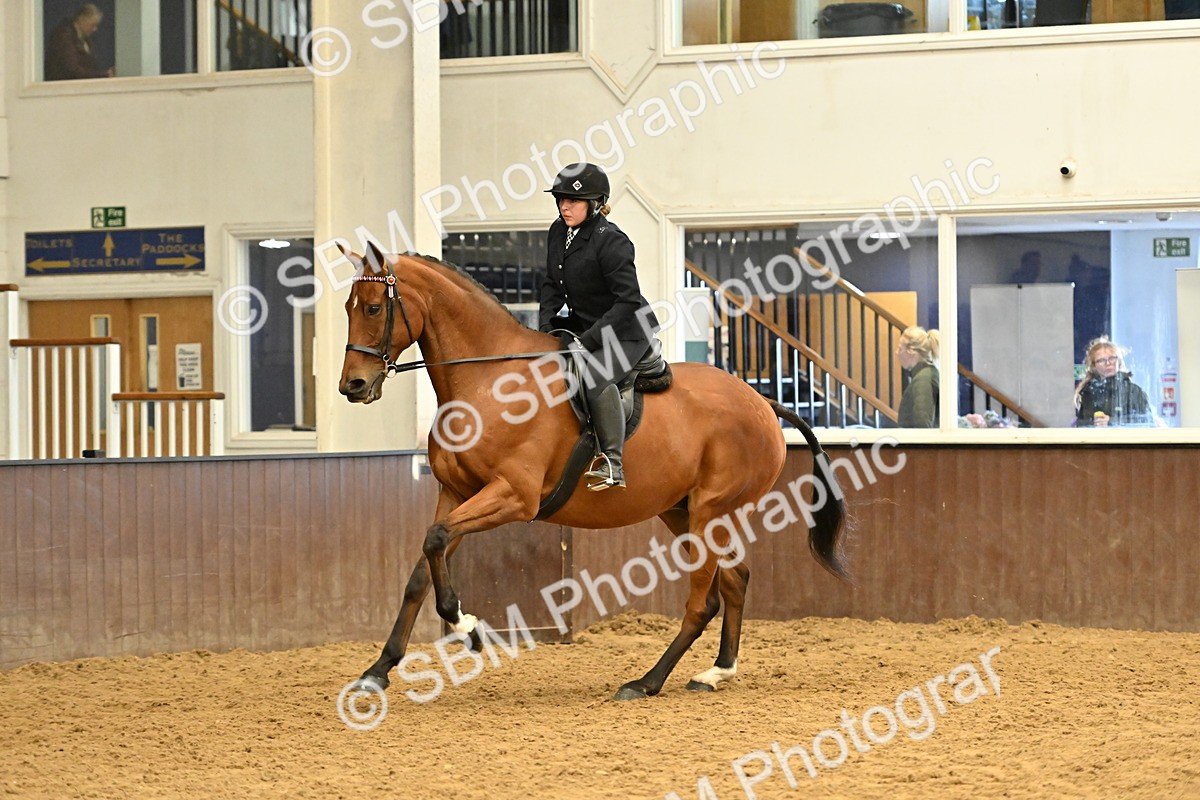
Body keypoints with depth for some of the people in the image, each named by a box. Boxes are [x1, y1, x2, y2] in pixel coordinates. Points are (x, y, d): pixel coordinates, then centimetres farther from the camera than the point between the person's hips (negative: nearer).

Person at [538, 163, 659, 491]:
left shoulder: (610, 241, -23)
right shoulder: (559, 232, 1)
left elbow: (628, 301, -26)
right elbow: (552, 285, 10)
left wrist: (588, 340, -28)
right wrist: (545, 327, -6)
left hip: (627, 330, -10)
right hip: (583, 325, 10)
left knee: (596, 373, -34)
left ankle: (613, 464, -29)